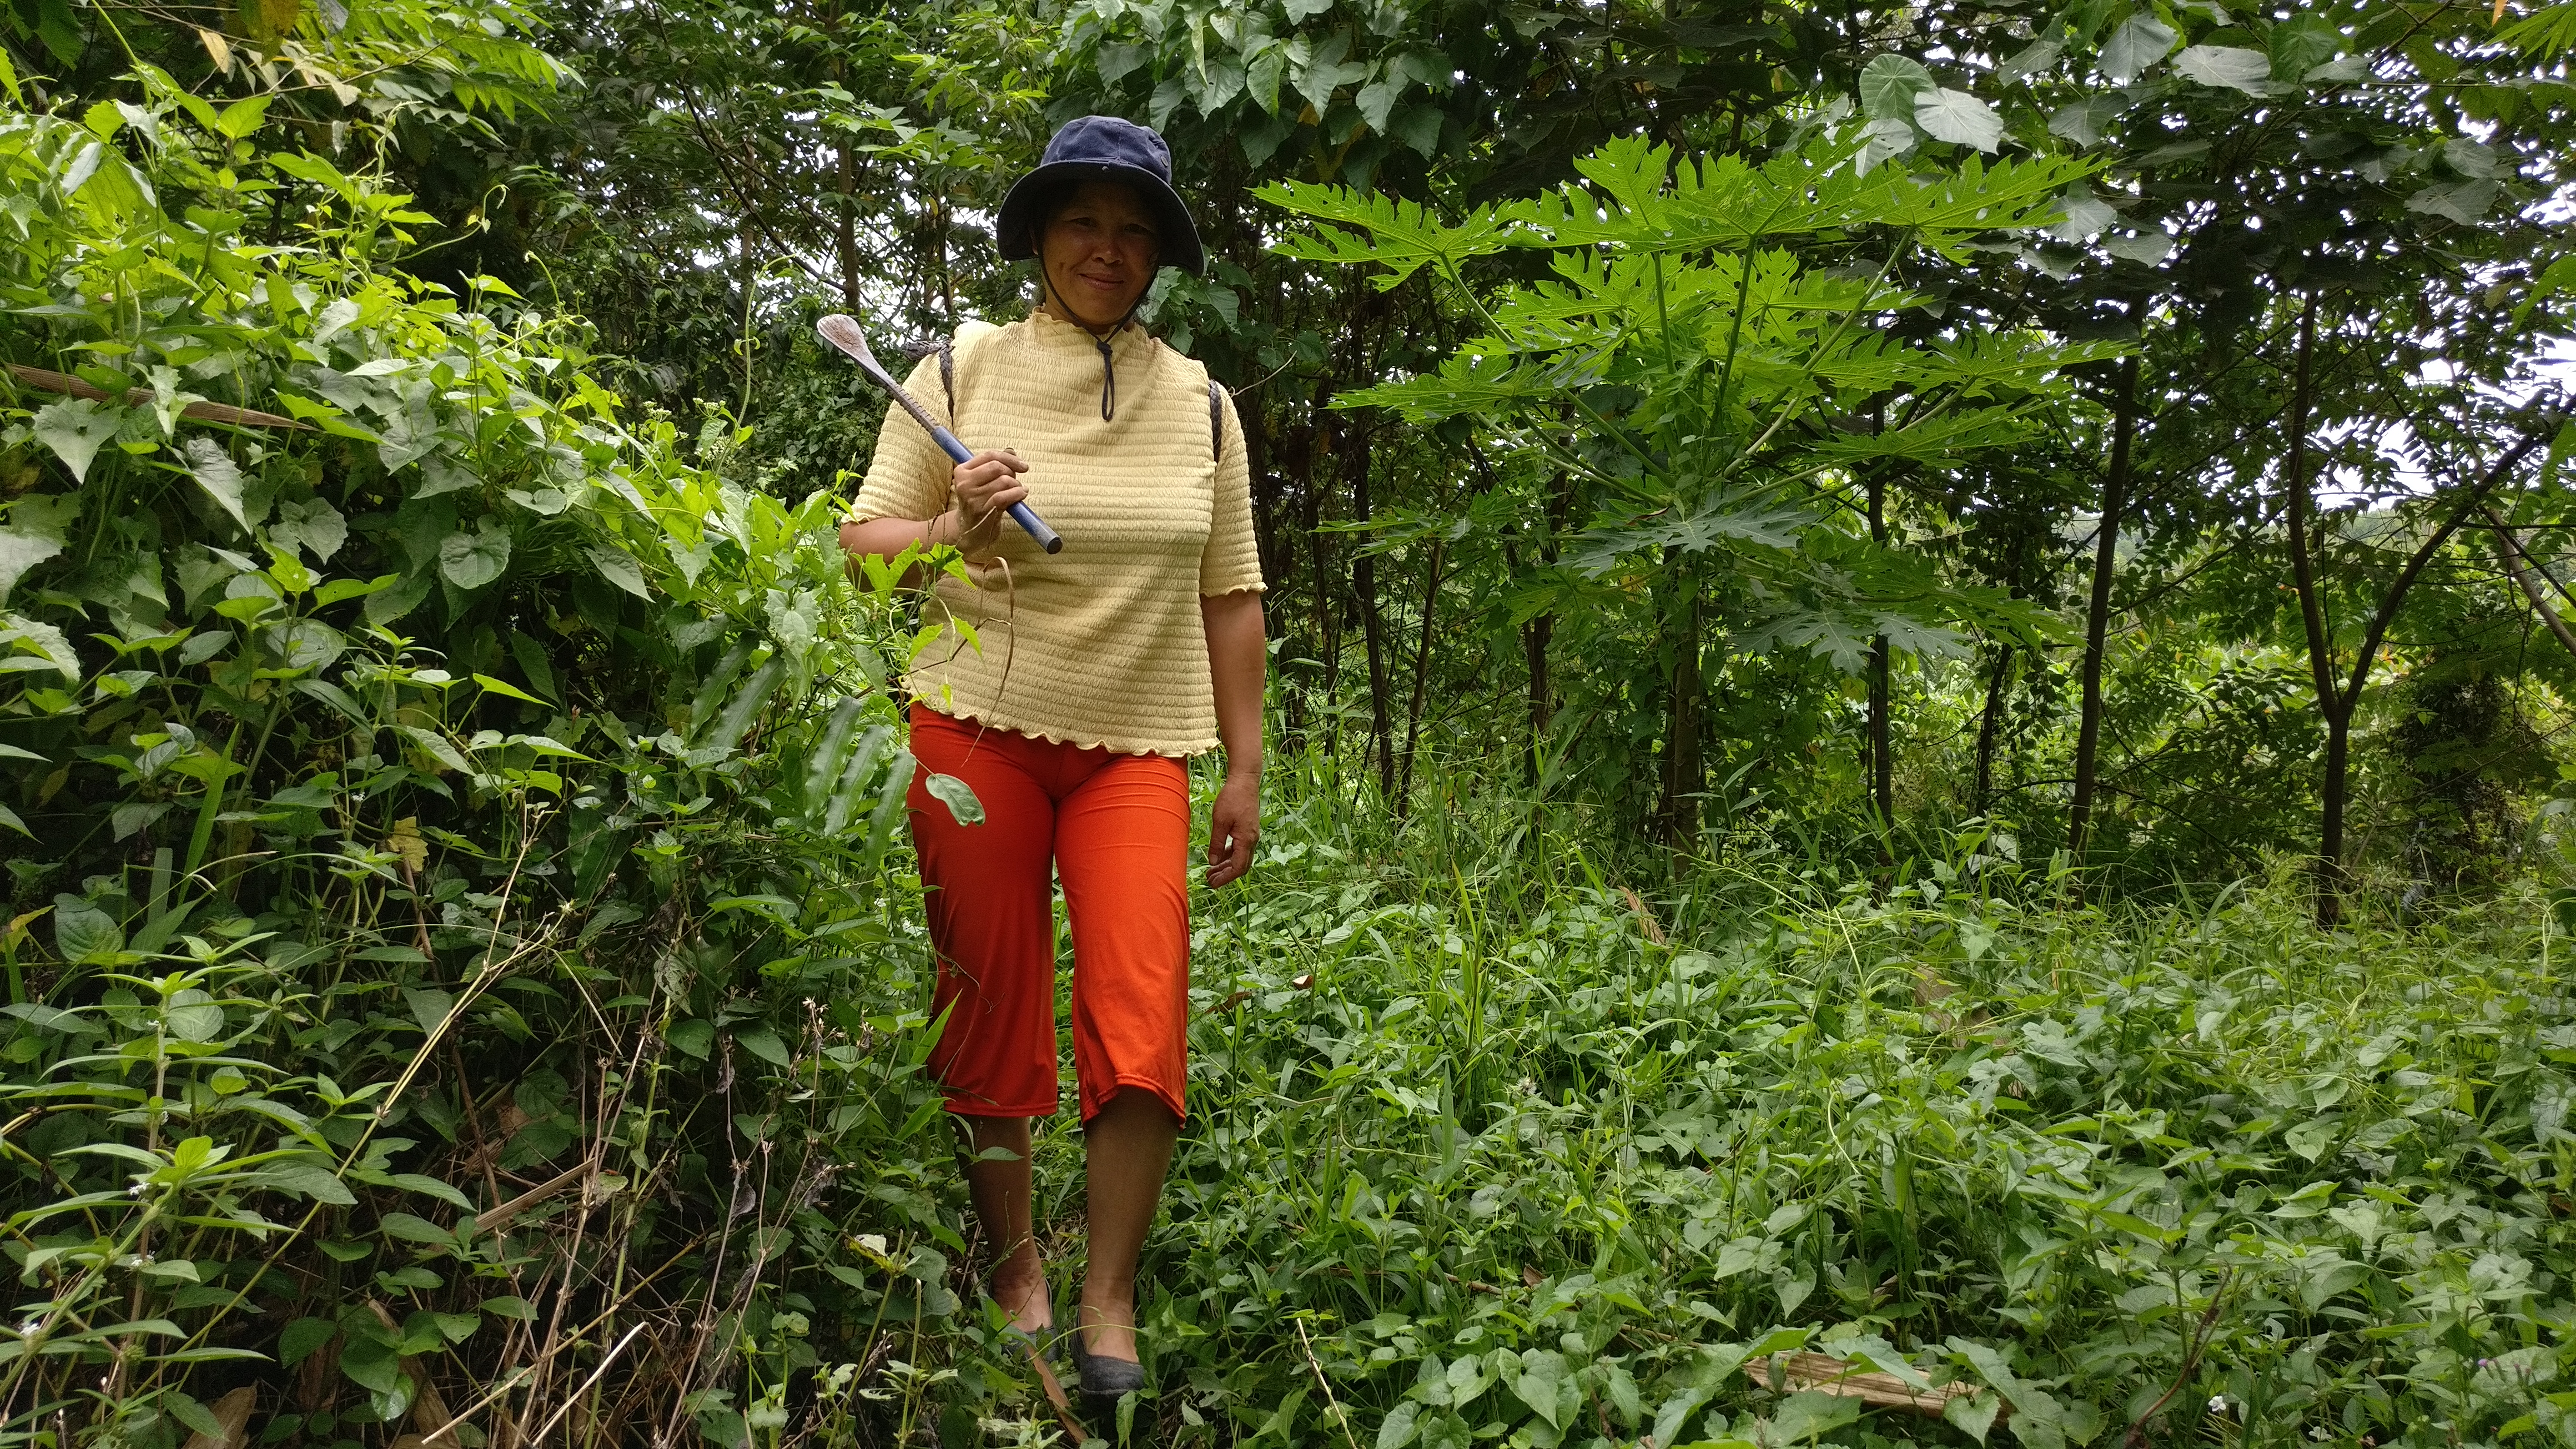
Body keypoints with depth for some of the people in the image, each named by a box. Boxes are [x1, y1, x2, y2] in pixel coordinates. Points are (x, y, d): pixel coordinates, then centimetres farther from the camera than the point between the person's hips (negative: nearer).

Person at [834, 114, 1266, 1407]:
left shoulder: (1200, 404, 9)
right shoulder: (961, 370, 3)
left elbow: (1229, 595, 10)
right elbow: (863, 544, 4)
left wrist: (1245, 767, 8)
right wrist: (957, 523, -16)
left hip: (1138, 744, 1)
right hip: (978, 725, -1)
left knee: (1143, 1019, -9)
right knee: (991, 1011, 4)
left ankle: (1107, 1299, 8)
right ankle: (1011, 1265, 24)